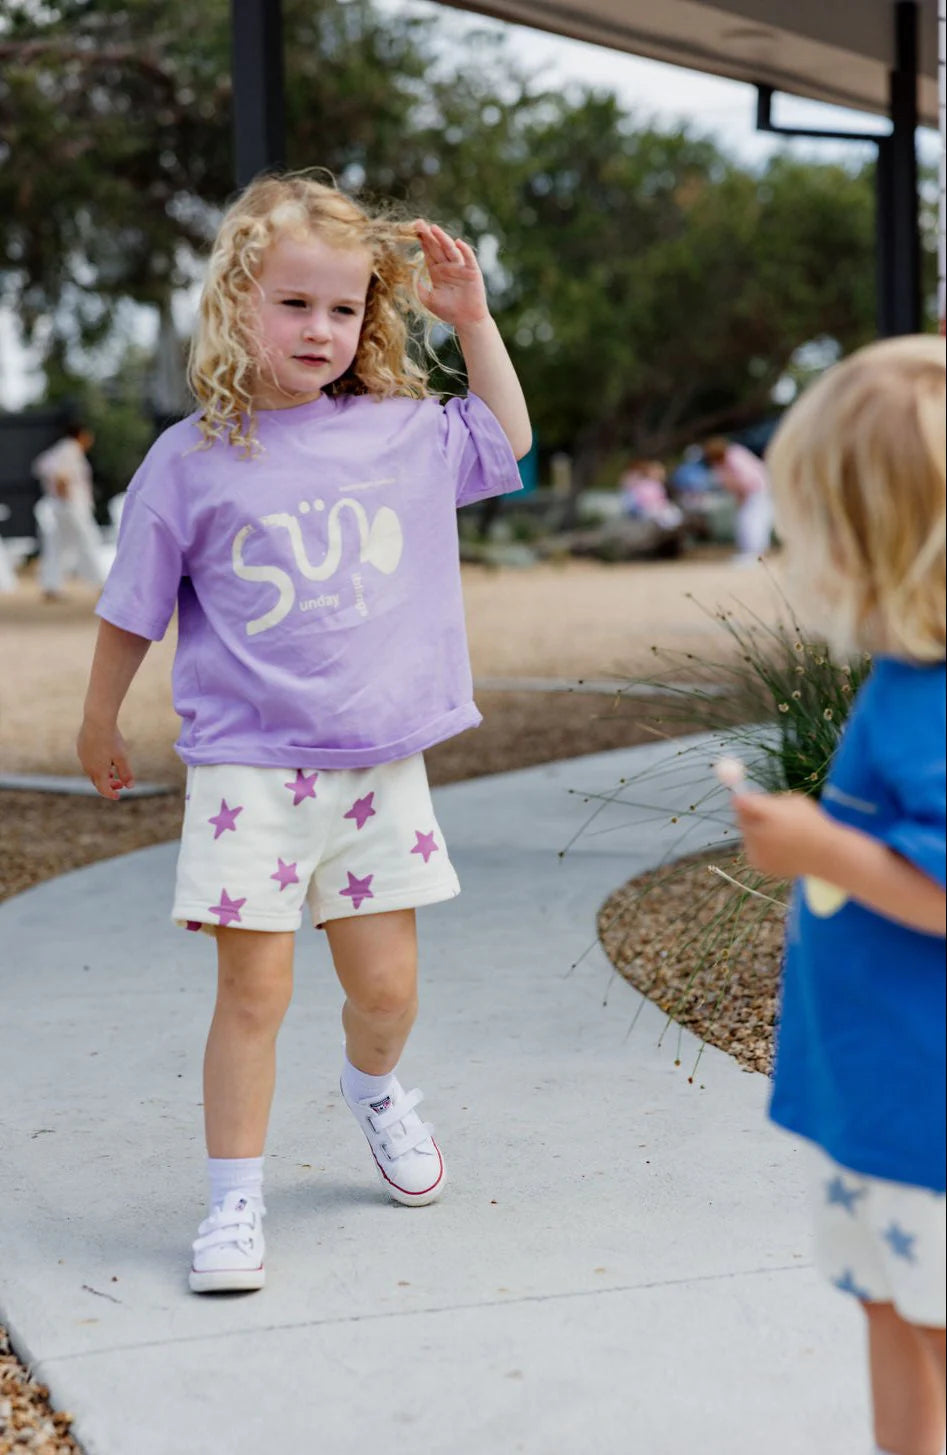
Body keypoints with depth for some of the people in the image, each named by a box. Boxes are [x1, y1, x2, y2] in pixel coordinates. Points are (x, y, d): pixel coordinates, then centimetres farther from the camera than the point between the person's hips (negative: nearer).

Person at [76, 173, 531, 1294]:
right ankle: (234, 1201, 12)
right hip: (250, 769, -3)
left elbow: (507, 439, 23)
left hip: (380, 763, 3)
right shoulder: (191, 461, -5)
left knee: (385, 987, 9)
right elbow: (132, 611, 6)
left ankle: (373, 1090, 43)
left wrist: (471, 319, 13)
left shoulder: (402, 433, 2)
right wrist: (99, 727, 14)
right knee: (253, 990, -3)